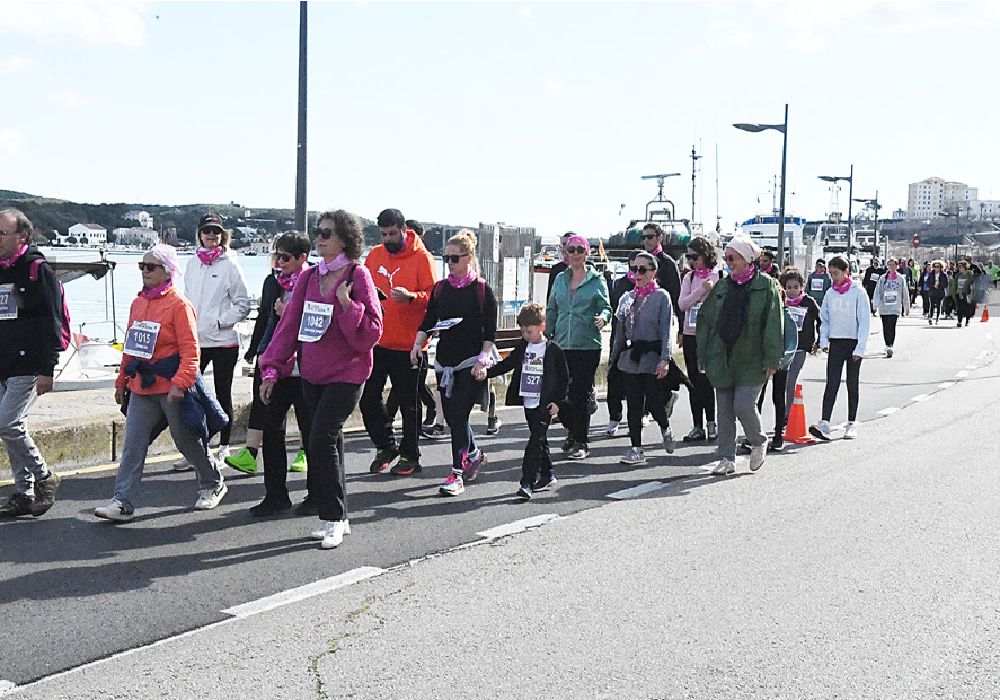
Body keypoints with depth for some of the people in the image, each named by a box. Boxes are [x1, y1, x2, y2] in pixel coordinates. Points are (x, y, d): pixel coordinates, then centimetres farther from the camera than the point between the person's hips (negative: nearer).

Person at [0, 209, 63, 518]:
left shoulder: (38, 270, -8)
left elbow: (52, 322, -12)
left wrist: (47, 370, -16)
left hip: (27, 365, -8)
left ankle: (45, 477, 5)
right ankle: (25, 493, 17)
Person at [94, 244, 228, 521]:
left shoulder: (178, 304, -10)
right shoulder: (138, 303, 12)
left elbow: (190, 350, -15)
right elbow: (130, 346, 19)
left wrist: (180, 383, -23)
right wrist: (122, 381, 19)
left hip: (171, 387, -6)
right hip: (142, 386, 6)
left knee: (188, 441, 8)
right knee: (133, 443, -1)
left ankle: (212, 484, 30)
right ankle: (123, 501, 1)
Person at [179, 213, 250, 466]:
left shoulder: (230, 265, -4)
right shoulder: (192, 264, 11)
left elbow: (243, 304, -4)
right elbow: (187, 299, 19)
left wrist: (220, 321, -12)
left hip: (223, 341, -4)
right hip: (195, 340, 4)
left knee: (223, 395, 6)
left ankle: (224, 448, 16)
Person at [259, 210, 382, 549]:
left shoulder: (358, 276, -8)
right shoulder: (308, 277, 7)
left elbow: (371, 332, -11)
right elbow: (289, 325, 8)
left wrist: (346, 303, -24)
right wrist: (272, 370, 5)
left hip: (346, 373, -6)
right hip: (312, 373, 6)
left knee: (321, 440, -13)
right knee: (329, 444, 12)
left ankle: (333, 518, 1)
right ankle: (338, 518, 23)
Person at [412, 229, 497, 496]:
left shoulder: (482, 290, -3)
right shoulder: (440, 288, 10)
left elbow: (490, 332, -4)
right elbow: (428, 322, 10)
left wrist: (483, 359, -14)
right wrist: (418, 344, -8)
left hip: (472, 362, -5)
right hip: (445, 361, 5)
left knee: (459, 414, -13)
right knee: (451, 416, 9)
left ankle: (456, 475, -8)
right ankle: (474, 454, 35)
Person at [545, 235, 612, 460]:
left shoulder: (597, 281, 2)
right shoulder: (560, 279, 13)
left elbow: (606, 307, -1)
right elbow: (551, 310, 18)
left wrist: (603, 318, -23)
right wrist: (547, 335, 13)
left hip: (588, 345, -4)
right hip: (562, 345, 4)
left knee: (581, 394, -4)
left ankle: (580, 442, 6)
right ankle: (572, 430, 28)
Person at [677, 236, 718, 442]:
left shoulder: (719, 277, -2)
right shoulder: (689, 278, 10)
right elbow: (682, 303, -1)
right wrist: (701, 289, -10)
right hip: (690, 335, 4)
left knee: (706, 380, -8)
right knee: (694, 382, 6)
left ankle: (710, 423, 5)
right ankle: (698, 427, 12)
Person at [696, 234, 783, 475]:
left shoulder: (766, 286, -2)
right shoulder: (722, 286, 10)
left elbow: (774, 324, -5)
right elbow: (705, 320, 12)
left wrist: (772, 359, -10)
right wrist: (702, 356, 8)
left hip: (751, 360, -4)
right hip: (722, 358, 5)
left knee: (743, 405, -12)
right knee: (724, 410, 5)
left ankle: (759, 442, 16)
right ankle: (727, 459, 14)